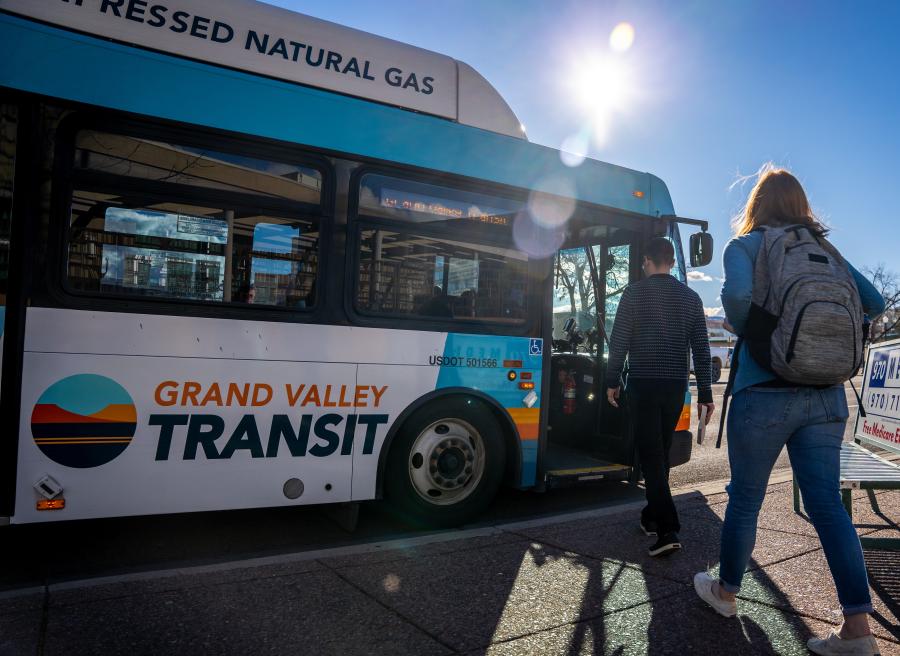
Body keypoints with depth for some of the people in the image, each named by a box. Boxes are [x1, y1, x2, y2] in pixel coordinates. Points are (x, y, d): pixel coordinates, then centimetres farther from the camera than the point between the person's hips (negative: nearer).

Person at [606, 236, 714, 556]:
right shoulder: (691, 297, 9)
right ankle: (652, 517, 29)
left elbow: (619, 340, -6)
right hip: (676, 385, 5)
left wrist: (612, 380, 3)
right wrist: (705, 393, 10)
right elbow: (701, 348, 7)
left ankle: (668, 529, -13)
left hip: (643, 383, -4)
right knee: (661, 451, 17)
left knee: (651, 455, -4)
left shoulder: (635, 292, -4)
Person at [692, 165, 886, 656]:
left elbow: (737, 294, -21)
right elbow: (874, 303, 12)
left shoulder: (745, 245, -1)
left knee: (744, 499, 10)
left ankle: (725, 592, 28)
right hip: (826, 396, 4)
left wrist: (742, 329, -2)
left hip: (764, 392, -4)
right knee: (827, 504, 7)